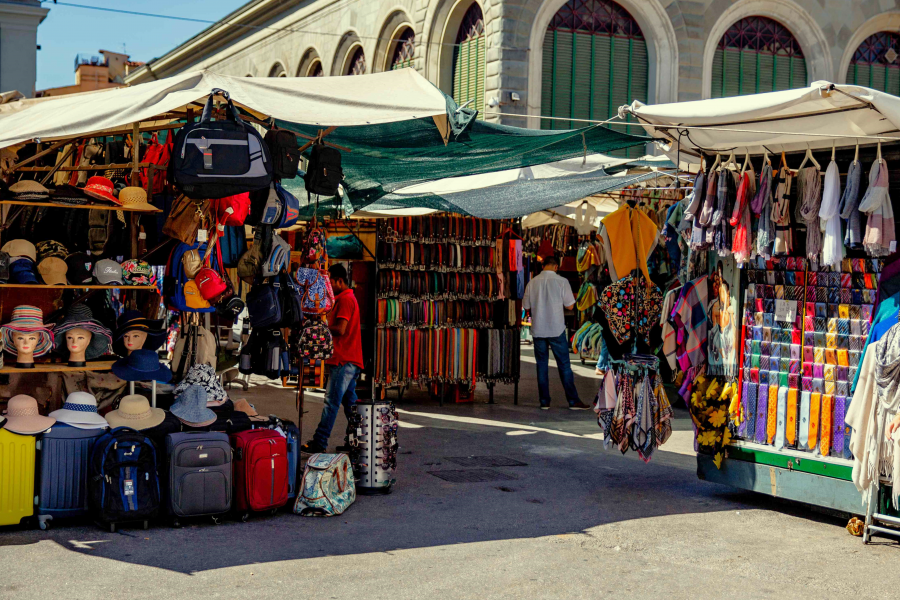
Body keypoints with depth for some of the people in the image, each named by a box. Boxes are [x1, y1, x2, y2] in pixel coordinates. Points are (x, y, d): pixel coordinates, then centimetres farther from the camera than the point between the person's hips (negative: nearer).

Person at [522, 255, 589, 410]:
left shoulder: (532, 282, 1)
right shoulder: (561, 281, -7)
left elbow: (526, 306, 7)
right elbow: (570, 305, -5)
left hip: (538, 330, 2)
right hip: (556, 329, -2)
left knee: (542, 365, 9)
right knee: (564, 366, 4)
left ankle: (544, 402, 10)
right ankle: (573, 401, 5)